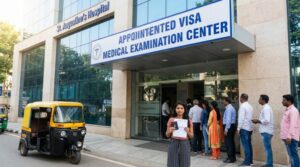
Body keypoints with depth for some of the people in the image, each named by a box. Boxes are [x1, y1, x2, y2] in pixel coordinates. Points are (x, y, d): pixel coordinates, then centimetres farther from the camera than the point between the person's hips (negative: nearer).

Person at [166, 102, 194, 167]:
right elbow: (167, 135, 6)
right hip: (173, 144, 0)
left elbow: (191, 136, 6)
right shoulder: (171, 120, 1)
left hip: (184, 144, 1)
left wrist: (188, 132, -13)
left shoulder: (189, 121, 3)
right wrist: (170, 131, -14)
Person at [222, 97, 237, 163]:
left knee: (228, 143, -4)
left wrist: (226, 129, -21)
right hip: (232, 126, 11)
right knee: (231, 142, 15)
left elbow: (228, 120, -23)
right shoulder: (231, 108, 16)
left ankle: (230, 158, 1)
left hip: (229, 126, -11)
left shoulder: (228, 108, -17)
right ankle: (233, 157, 22)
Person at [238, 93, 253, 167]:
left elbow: (241, 118, -17)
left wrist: (238, 128, -12)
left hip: (244, 128, -8)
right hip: (249, 128, 8)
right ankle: (250, 160, 19)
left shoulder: (243, 106, -13)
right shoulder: (250, 106, 12)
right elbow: (250, 117, 13)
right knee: (249, 144, 13)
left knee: (246, 145, -5)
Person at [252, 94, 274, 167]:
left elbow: (267, 120, -25)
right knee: (268, 148, 14)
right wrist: (258, 121, 8)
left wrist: (258, 121, -12)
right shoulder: (266, 107, 15)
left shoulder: (266, 108, -16)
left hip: (266, 132, -10)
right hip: (266, 131, 10)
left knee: (268, 148, -4)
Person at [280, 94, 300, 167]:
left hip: (291, 138, -9)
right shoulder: (287, 110, 17)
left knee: (293, 155, -5)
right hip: (287, 137, 9)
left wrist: (289, 136, -25)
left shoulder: (293, 110, -12)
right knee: (291, 155, 13)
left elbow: (293, 125, -21)